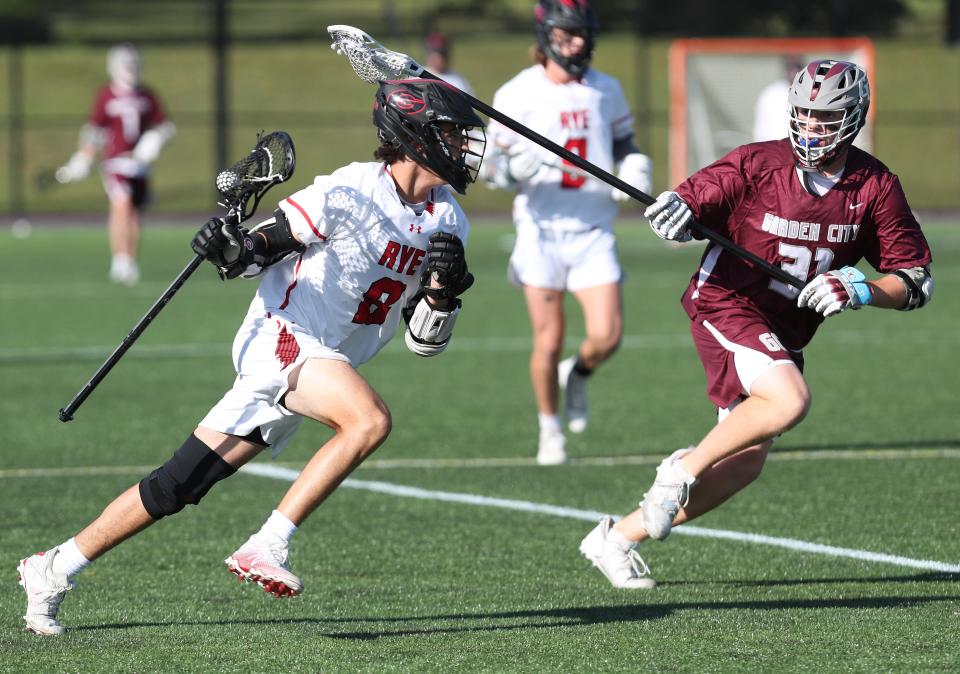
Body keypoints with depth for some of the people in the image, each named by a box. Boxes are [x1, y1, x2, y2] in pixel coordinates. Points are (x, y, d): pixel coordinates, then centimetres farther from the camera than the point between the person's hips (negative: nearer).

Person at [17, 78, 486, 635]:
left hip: (323, 365, 7)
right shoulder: (349, 192, -15)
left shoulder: (448, 223, 7)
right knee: (370, 419, -31)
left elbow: (425, 340, 9)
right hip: (282, 336, -7)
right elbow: (258, 249, -6)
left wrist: (443, 290, -11)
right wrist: (228, 247, -28)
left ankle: (54, 571, 12)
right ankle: (266, 548, -24)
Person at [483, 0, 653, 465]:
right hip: (541, 230, -2)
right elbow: (493, 168, -1)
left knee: (606, 338, -9)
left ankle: (577, 375, 26)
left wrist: (633, 167, -1)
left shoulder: (605, 91, 6)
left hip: (593, 231, 2)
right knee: (549, 340, -2)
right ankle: (549, 430, 19)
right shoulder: (517, 94, -4)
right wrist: (510, 169, -24)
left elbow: (624, 144, 21)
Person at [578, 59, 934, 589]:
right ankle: (684, 467, -10)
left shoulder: (876, 188, -6)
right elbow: (686, 204, -7)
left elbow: (917, 282, -3)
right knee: (789, 401, -31)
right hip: (727, 306, -6)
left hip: (785, 335, 6)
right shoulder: (757, 164, -14)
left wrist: (859, 290, -21)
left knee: (744, 465, 5)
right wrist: (673, 214, -31)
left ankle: (620, 536, 16)